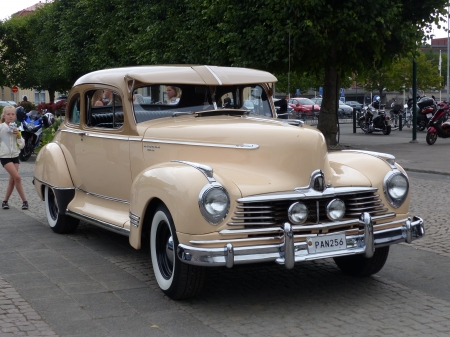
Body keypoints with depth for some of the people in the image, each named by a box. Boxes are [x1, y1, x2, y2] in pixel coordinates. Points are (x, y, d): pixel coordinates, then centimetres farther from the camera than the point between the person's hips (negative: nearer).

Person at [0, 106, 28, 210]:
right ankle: (24, 201, -9)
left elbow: (21, 145, 7)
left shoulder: (15, 128, 8)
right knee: (17, 177, -15)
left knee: (12, 180, 5)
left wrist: (18, 135, -7)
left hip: (15, 156, 5)